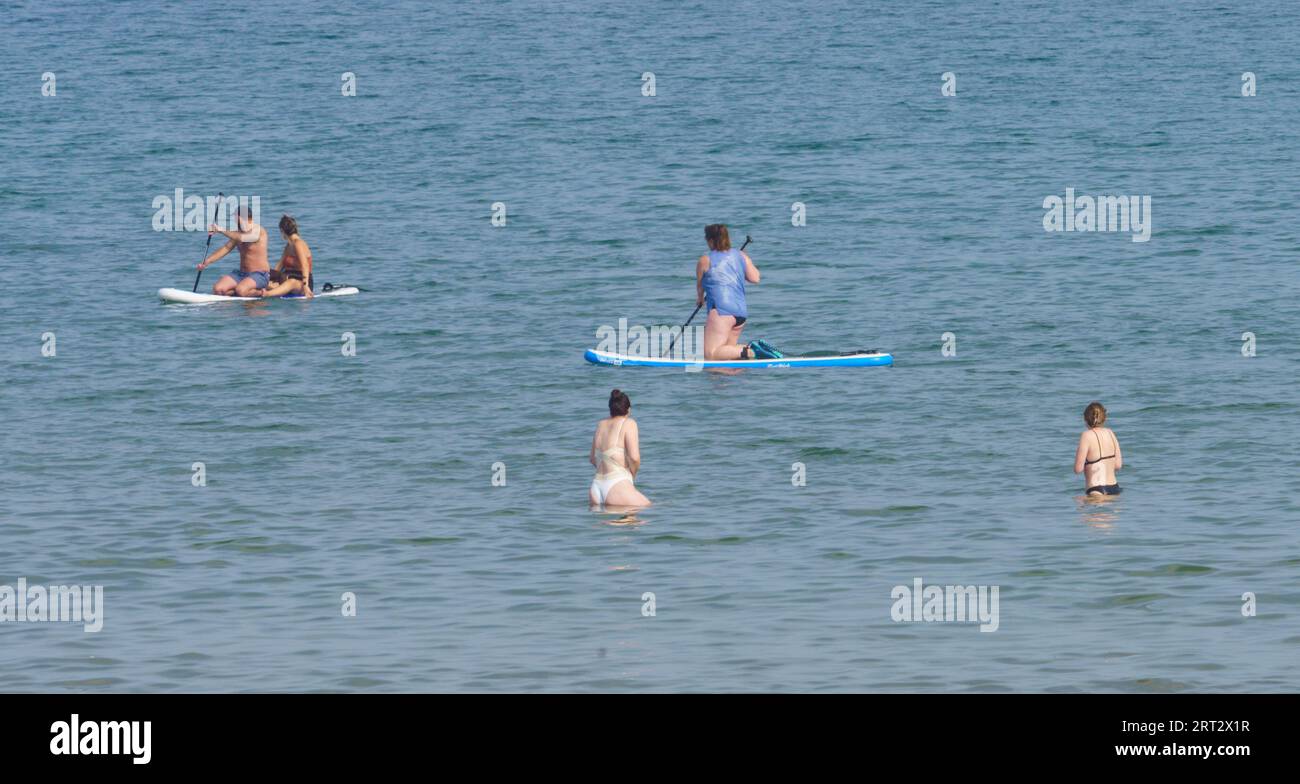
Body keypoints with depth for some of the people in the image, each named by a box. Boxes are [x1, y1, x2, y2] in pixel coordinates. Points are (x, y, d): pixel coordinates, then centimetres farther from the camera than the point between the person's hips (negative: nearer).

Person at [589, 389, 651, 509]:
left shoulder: (601, 425, 16)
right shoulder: (628, 423, -3)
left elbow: (593, 459, 25)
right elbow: (634, 457, -12)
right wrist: (632, 474, 8)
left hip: (596, 489, 7)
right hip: (617, 485, -7)